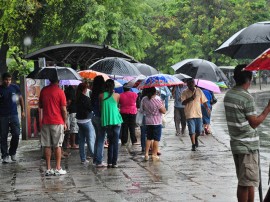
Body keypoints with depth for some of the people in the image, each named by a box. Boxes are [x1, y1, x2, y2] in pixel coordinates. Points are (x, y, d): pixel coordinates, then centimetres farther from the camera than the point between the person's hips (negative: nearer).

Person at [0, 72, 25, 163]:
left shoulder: (15, 87, 3)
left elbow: (20, 98, 15)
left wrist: (22, 111, 14)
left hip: (14, 115, 1)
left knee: (16, 134, -4)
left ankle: (12, 152, 16)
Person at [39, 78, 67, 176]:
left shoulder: (43, 90, 4)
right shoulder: (60, 91, -9)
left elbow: (40, 106, 14)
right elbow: (64, 109, -8)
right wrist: (65, 122, 2)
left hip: (46, 122, 4)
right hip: (58, 122, -4)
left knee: (47, 146, 6)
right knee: (58, 146, 2)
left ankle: (48, 169, 6)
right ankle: (58, 169, 2)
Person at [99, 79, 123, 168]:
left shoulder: (101, 96, -1)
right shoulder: (116, 95, -4)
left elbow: (101, 106, 10)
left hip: (106, 121, 2)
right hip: (116, 121, -2)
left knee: (110, 142, 13)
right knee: (115, 142, 2)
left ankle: (109, 162, 8)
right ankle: (114, 162, -2)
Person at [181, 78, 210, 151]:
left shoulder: (199, 91, 7)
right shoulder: (185, 92, -2)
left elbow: (203, 100, 10)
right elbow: (183, 102, -11)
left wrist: (207, 108, -4)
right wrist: (191, 98, -21)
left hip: (198, 114, 3)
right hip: (190, 114, -3)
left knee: (199, 131, 6)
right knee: (192, 131, -5)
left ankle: (196, 138, 37)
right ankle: (193, 145, 4)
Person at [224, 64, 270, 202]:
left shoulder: (228, 95, 9)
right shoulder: (247, 97, -17)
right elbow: (254, 123, -13)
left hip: (236, 143, 9)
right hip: (248, 145, -9)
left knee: (244, 181, 15)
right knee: (247, 183, -3)